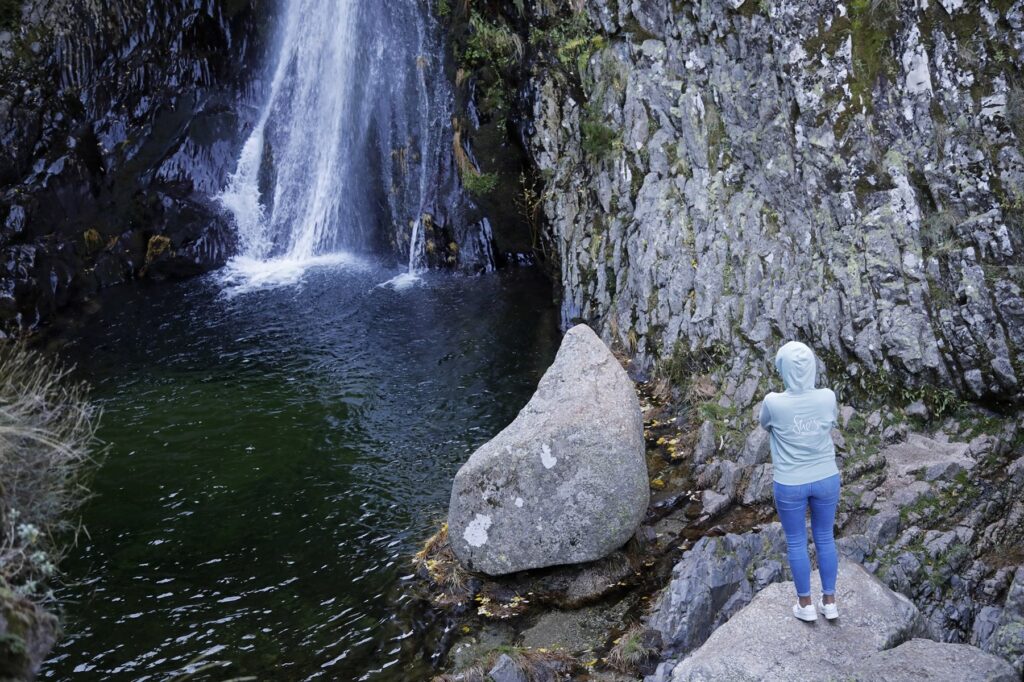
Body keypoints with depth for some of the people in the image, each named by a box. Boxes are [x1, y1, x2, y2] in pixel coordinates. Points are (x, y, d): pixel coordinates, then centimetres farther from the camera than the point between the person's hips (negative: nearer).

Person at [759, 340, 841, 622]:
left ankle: (805, 604, 29)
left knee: (796, 542, 16)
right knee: (825, 538, 20)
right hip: (826, 479, 2)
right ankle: (829, 601, 32)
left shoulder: (773, 402, -22)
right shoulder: (828, 398, -15)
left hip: (790, 484, -2)